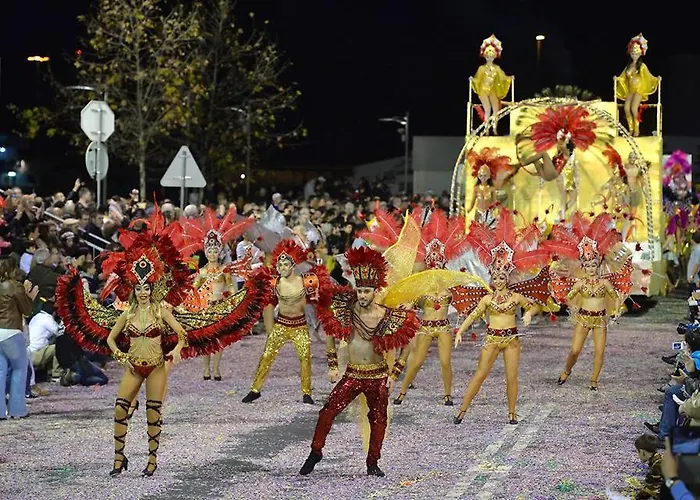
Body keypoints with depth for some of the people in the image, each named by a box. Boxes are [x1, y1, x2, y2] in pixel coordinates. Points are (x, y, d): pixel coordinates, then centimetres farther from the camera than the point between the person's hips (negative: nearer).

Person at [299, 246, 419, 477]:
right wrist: (332, 366, 3)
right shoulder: (346, 310, -8)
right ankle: (316, 452, 8)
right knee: (328, 412, -8)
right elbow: (330, 334, 6)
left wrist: (394, 374, -2)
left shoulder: (388, 317, -10)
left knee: (378, 420, 7)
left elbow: (405, 345, 2)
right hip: (352, 375, 0)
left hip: (378, 377, 0)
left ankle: (373, 463, 21)